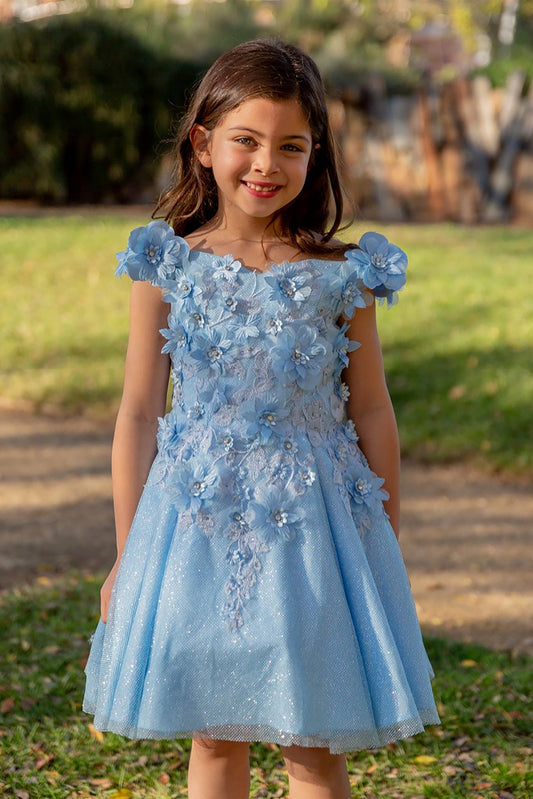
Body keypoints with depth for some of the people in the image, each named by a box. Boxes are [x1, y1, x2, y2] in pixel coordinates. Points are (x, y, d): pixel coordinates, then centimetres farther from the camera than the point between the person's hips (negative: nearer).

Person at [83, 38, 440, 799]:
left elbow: (371, 413, 4)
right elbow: (139, 412, 2)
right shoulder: (168, 269, -2)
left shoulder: (341, 276, -3)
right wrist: (126, 556, 3)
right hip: (198, 525, 1)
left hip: (310, 523, 0)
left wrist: (388, 549, 7)